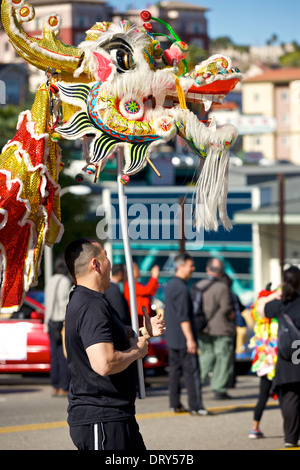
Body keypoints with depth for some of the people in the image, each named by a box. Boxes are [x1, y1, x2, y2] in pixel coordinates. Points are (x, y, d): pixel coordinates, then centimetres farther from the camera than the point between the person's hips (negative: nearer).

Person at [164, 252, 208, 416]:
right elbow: (183, 316, -21)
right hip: (183, 338, -9)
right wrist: (190, 338, -21)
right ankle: (195, 407, -6)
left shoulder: (170, 286, 14)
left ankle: (174, 404, 14)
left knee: (174, 370, 11)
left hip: (171, 338, 9)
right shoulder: (182, 288, -17)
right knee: (191, 372, -6)